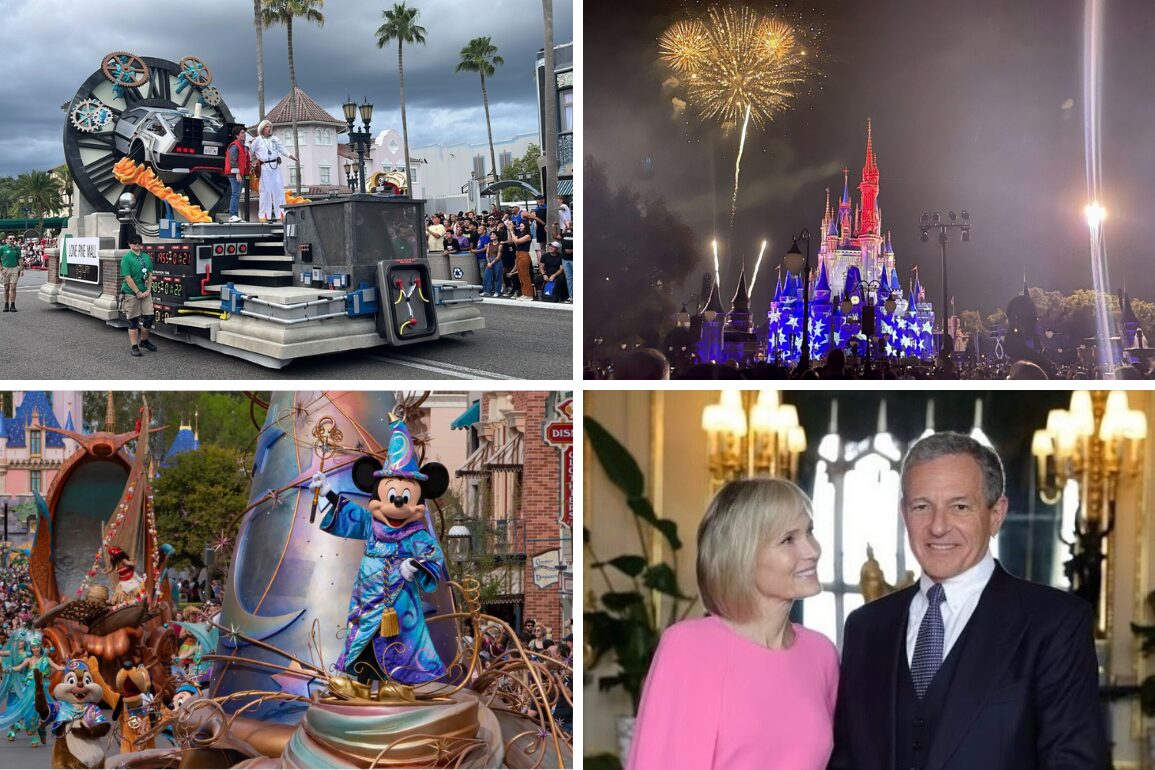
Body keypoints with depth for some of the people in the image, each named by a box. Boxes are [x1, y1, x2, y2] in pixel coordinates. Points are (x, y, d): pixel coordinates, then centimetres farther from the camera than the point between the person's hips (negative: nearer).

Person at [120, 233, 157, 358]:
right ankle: (134, 347, 7)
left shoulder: (146, 257, 9)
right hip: (131, 294, -5)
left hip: (145, 293, 5)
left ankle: (144, 341, 26)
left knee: (148, 318, 4)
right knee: (133, 321, 1)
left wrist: (148, 290, -3)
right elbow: (128, 278, -13)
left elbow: (149, 275, 10)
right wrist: (138, 292, -15)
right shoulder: (126, 258, -8)